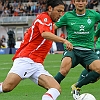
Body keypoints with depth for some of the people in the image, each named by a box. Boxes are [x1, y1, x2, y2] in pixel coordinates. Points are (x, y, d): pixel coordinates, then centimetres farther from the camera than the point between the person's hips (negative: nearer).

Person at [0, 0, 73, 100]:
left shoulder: (49, 22, 23)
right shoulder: (44, 17, -4)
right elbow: (45, 34, -25)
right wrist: (64, 40, -32)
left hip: (37, 65, 9)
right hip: (26, 59, -9)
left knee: (56, 89, -11)